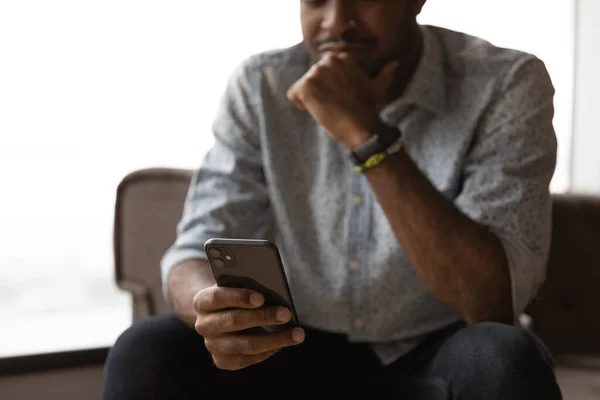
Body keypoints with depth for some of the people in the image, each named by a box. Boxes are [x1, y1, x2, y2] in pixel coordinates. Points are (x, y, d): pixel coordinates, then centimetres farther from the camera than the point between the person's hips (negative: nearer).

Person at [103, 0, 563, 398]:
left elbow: (493, 302, -25)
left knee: (504, 361, -34)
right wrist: (212, 310, -34)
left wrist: (369, 136, -31)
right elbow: (197, 254, -9)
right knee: (147, 353, -24)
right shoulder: (261, 87, -6)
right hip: (302, 351, 2)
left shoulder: (506, 85, -15)